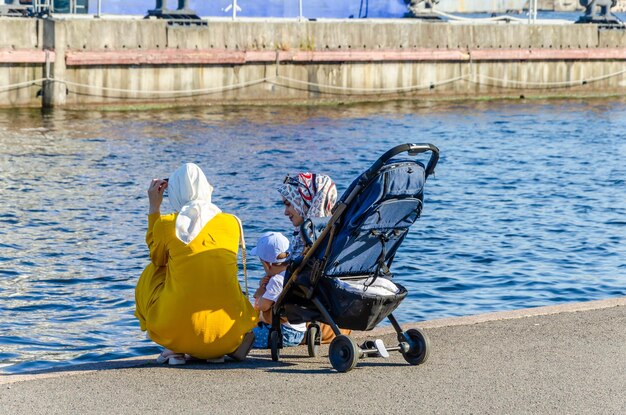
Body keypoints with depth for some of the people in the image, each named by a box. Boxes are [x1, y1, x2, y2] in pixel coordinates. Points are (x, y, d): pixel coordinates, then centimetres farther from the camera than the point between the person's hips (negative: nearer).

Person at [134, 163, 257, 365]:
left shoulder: (165, 224, -4)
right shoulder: (231, 223, 4)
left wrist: (154, 207, 20)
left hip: (178, 330, -2)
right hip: (226, 329, 2)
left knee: (149, 274, 27)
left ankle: (175, 349, 13)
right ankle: (231, 345, 9)